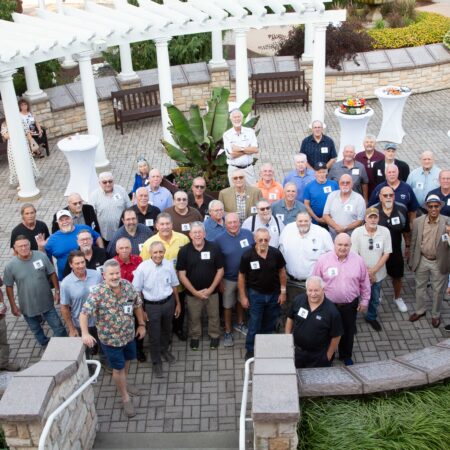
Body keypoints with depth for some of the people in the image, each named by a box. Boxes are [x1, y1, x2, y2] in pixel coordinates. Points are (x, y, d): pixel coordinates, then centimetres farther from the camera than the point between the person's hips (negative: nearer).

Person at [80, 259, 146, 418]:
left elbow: (137, 304, 3)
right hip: (110, 338, -5)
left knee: (127, 360, 26)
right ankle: (125, 398, 29)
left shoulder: (128, 286, -11)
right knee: (118, 368, 9)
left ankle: (123, 383, 54)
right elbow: (84, 313, -29)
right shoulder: (97, 292, -25)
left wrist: (141, 324, 6)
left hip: (129, 334, 5)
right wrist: (85, 333, -43)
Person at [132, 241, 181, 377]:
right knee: (154, 335, 10)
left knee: (167, 330, 26)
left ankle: (164, 350, 54)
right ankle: (156, 362, 32)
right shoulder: (142, 267, -20)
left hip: (168, 303, 4)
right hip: (151, 306, -4)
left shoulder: (169, 265, -10)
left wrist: (178, 303, 12)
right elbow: (137, 291, -11)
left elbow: (174, 285, 4)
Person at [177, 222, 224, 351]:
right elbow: (181, 274, -9)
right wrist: (195, 292, -13)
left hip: (211, 291, 0)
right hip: (192, 293, 0)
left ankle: (214, 336, 38)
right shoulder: (184, 251, -11)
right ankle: (195, 337, 39)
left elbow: (220, 270, -4)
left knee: (213, 315, 15)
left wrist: (211, 289, -11)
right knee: (194, 317, 16)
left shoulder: (214, 248, -10)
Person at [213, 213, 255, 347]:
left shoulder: (248, 234, -8)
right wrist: (220, 281, -6)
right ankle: (228, 332, 26)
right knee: (228, 305, 10)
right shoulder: (219, 239, -14)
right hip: (229, 279, -2)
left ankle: (240, 324, 44)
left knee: (241, 301, 22)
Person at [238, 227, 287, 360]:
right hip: (256, 294, -2)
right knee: (254, 324, 6)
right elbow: (241, 277, -7)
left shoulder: (276, 253, -13)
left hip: (273, 294, 2)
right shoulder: (247, 256, -18)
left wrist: (283, 291, 2)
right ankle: (250, 350, 22)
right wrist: (243, 297, -5)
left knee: (269, 324, 16)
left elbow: (282, 272, 1)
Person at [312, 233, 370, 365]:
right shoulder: (323, 260, -13)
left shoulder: (358, 260, -8)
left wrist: (364, 301, 6)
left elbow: (364, 282, 3)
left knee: (348, 332, 19)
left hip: (350, 305, 2)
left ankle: (346, 356, 42)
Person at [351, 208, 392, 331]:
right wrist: (366, 271, -14)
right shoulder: (357, 232, -15)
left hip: (378, 273, 2)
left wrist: (373, 271, -13)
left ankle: (371, 317, 44)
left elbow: (386, 254, -7)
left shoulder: (385, 231, -10)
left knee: (375, 299, 20)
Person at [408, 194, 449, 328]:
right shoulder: (418, 222, -7)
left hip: (439, 262, -2)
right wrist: (411, 261, 6)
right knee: (420, 287, 20)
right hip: (422, 261, 2)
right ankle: (419, 310, 41)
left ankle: (436, 315, 34)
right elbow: (413, 243, 2)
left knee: (438, 290, 13)